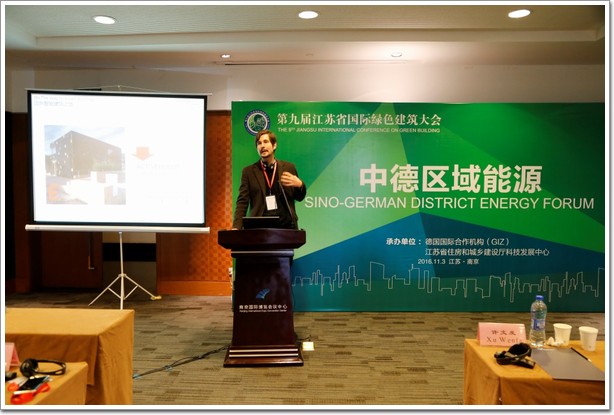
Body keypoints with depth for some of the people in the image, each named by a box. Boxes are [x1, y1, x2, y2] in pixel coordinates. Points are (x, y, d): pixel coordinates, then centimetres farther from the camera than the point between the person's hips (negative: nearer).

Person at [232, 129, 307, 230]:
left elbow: (299, 198, 14)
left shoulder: (288, 167, 8)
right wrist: (237, 227, -11)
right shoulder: (248, 172, 7)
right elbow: (242, 202, 3)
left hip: (286, 226, 1)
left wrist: (299, 185, -8)